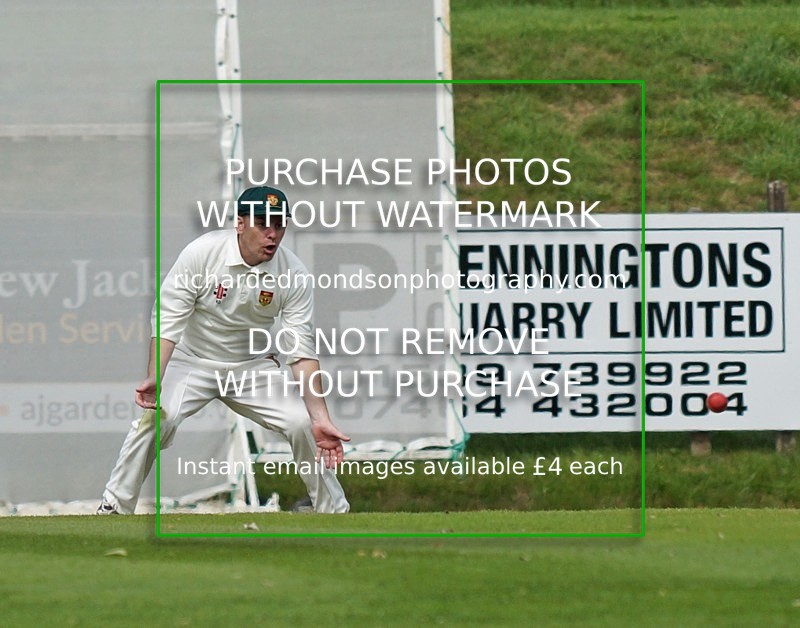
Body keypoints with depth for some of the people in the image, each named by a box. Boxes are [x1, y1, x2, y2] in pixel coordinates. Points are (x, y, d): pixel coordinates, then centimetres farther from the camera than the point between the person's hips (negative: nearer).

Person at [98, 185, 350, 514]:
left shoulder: (294, 274, -15)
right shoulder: (201, 253, -22)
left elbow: (302, 351, -16)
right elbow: (168, 320, -21)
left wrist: (321, 419, -25)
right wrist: (154, 378, -36)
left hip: (253, 367, 2)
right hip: (191, 362, -2)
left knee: (303, 423, -15)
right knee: (157, 416, -27)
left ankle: (334, 511, 7)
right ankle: (114, 508, -14)